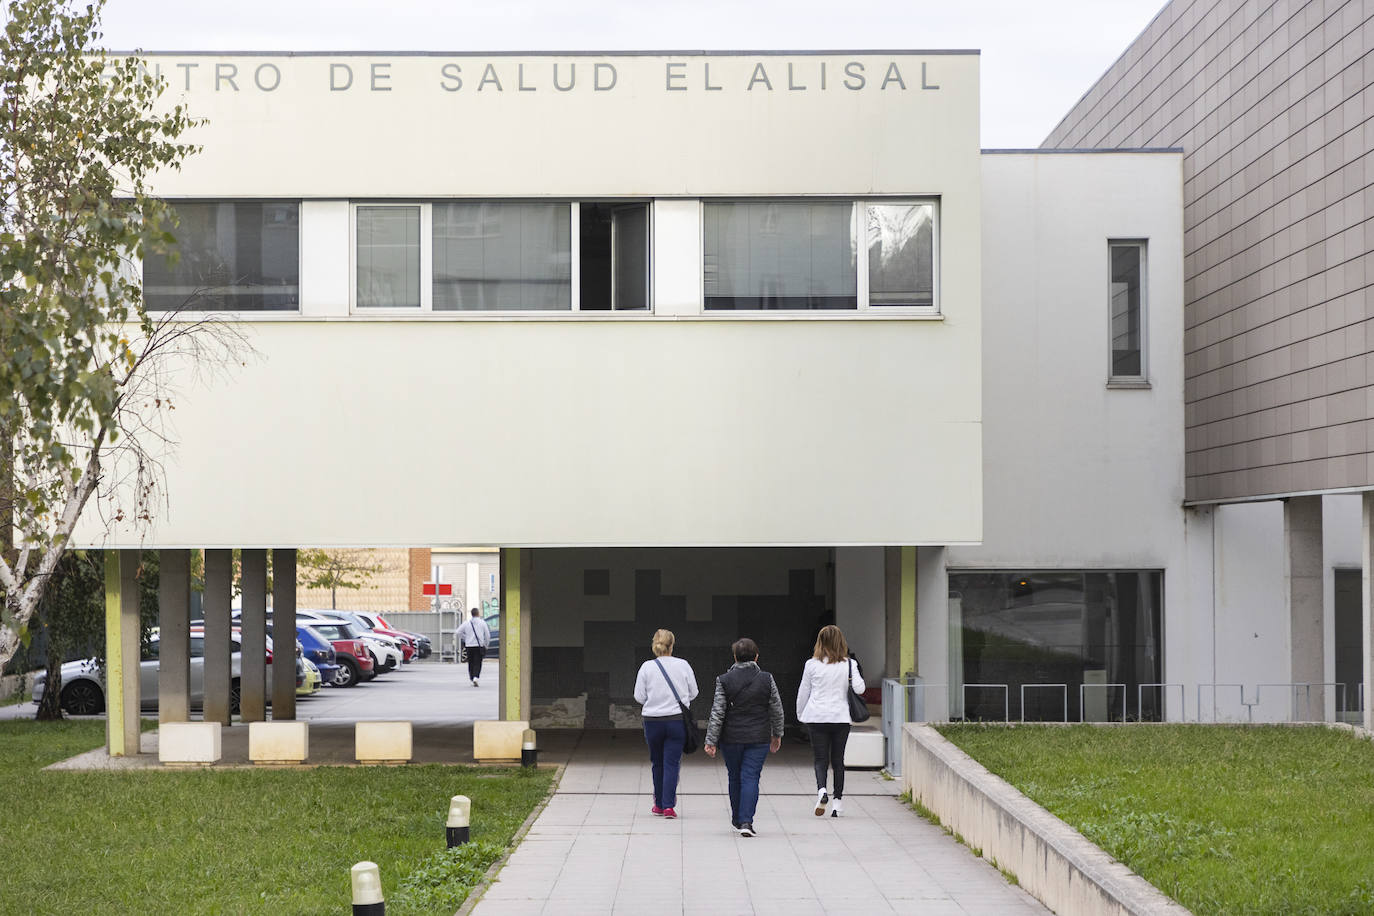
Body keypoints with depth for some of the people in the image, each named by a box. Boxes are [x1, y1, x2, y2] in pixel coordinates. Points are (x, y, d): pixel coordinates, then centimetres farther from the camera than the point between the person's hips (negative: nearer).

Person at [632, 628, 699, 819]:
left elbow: (639, 697, -2)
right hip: (677, 720, 0)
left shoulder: (647, 667, -5)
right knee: (672, 763, 1)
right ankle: (669, 806, -9)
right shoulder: (683, 665, -3)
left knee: (658, 763, 15)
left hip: (653, 721, 1)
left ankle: (659, 805, 25)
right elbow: (693, 693, 5)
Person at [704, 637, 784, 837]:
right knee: (750, 777, -1)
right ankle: (746, 821, -14)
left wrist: (711, 741, -5)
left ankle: (737, 820, 27)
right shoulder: (766, 679, -2)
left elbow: (717, 713, -7)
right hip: (759, 738, 0)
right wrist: (777, 735, 18)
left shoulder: (724, 680, -6)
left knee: (735, 777, 15)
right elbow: (777, 710, 4)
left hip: (731, 738, 0)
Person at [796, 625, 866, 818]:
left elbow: (803, 692, 5)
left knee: (821, 759, 3)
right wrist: (857, 674, 11)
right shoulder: (849, 664, -4)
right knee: (838, 760, 10)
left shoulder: (812, 664, -3)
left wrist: (800, 714, 19)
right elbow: (859, 688, -9)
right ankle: (837, 801, 10)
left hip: (817, 717, -1)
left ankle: (821, 790, -23)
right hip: (841, 717, 1)